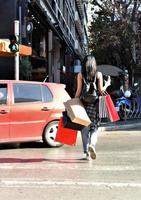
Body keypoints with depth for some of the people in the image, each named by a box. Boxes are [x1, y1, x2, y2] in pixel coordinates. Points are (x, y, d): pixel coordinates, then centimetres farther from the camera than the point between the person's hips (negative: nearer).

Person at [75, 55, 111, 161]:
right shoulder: (99, 74, 1)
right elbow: (101, 90, -1)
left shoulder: (80, 75, 1)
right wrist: (107, 85, 18)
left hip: (84, 103, 0)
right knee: (94, 127, 8)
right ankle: (92, 144, -19)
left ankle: (86, 153, 7)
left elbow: (79, 91, -2)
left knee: (84, 128, 7)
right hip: (95, 103, 0)